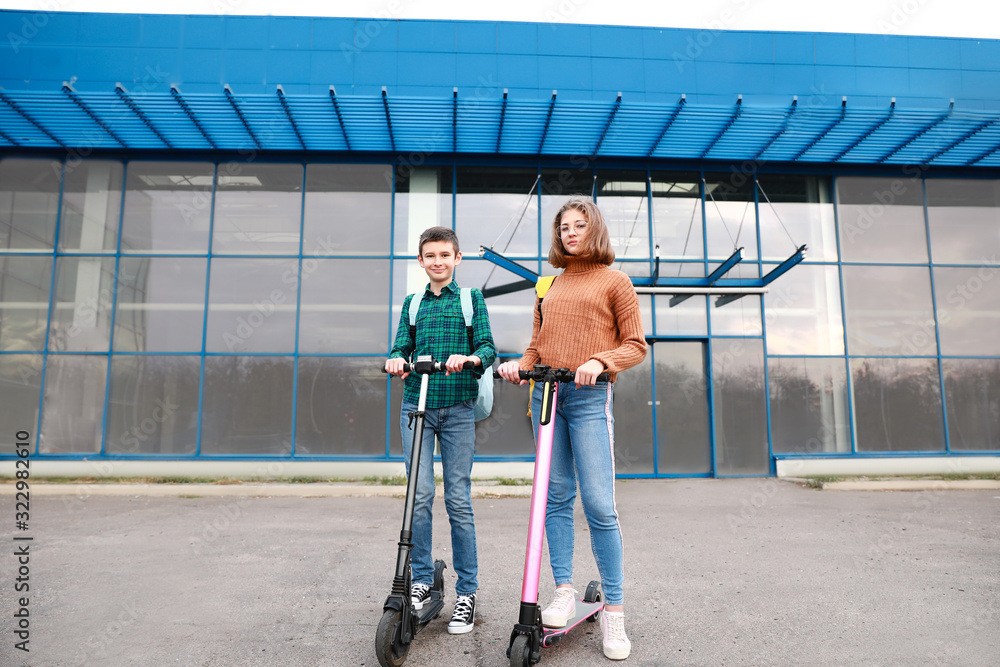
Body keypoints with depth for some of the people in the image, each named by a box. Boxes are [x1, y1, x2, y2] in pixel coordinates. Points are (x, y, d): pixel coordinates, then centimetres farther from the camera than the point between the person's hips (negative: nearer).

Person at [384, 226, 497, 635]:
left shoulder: (471, 299, 8)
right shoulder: (412, 304, 15)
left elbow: (488, 347, -1)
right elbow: (401, 348, 9)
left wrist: (470, 358, -23)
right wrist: (396, 360, -15)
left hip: (457, 408, -2)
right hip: (416, 405, 2)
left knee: (458, 500, -1)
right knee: (420, 495, -3)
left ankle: (467, 591, 11)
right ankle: (421, 580, 15)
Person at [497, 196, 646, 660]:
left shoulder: (614, 281, 7)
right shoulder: (549, 287, 19)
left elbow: (635, 345, 2)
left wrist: (599, 361, -16)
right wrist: (520, 366, -2)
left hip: (590, 396, -4)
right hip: (545, 395, 5)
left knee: (599, 504, -8)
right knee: (556, 497, 6)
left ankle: (613, 610, 4)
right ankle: (563, 592, 17)